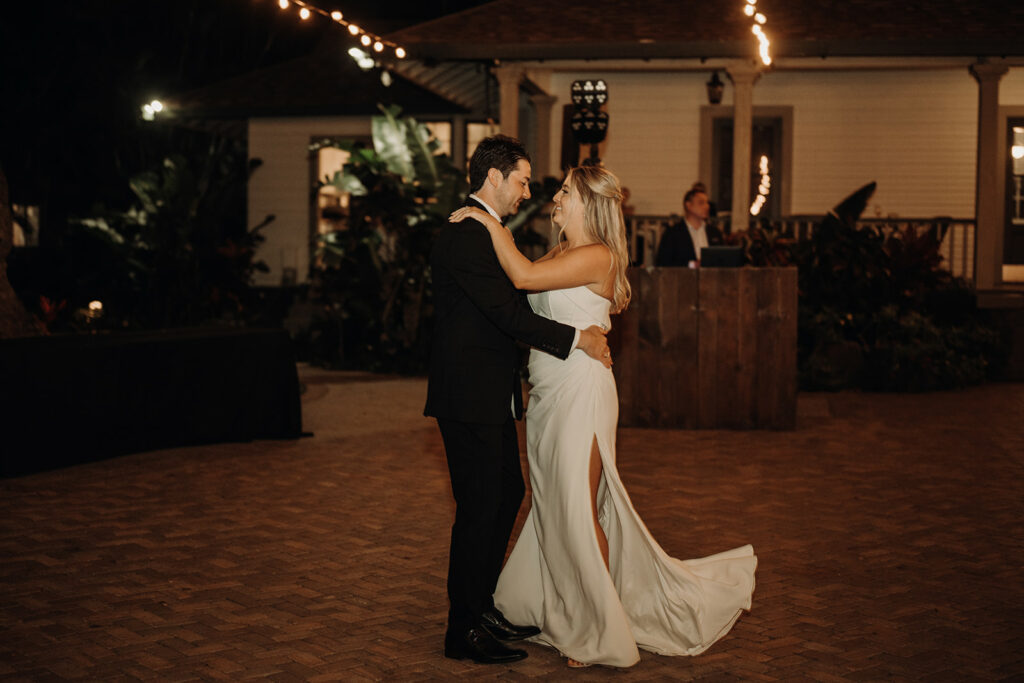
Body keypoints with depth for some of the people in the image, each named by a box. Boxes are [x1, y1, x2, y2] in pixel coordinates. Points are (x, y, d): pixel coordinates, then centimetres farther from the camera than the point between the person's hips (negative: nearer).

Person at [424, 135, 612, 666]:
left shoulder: (483, 232, 16)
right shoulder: (465, 236, -18)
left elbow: (509, 309, 19)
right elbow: (509, 313, -21)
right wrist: (578, 338, -15)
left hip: (491, 395, 11)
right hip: (470, 397, -11)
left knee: (508, 495, 17)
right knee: (479, 507, -3)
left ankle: (482, 608, 30)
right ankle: (464, 631, 9)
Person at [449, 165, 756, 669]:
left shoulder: (597, 257, -15)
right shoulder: (560, 253, 14)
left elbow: (523, 275, -24)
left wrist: (490, 222, -16)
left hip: (580, 395, -9)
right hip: (548, 396, 9)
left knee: (578, 512, -1)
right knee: (553, 509, 15)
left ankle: (600, 632, 13)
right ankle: (564, 615, 30)